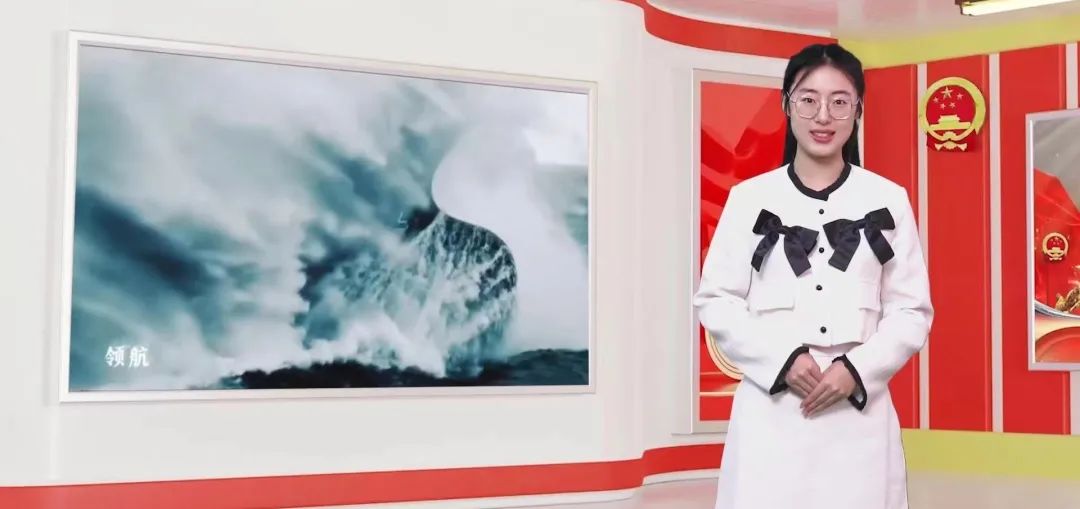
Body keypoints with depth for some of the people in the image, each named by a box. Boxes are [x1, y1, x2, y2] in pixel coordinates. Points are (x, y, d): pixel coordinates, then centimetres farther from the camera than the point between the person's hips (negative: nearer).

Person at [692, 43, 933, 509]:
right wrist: (781, 358, -11)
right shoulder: (749, 197, 3)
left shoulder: (889, 200, 5)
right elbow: (715, 301, 3)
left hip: (859, 408, 1)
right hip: (770, 408, -1)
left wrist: (857, 369, -10)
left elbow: (912, 310, 6)